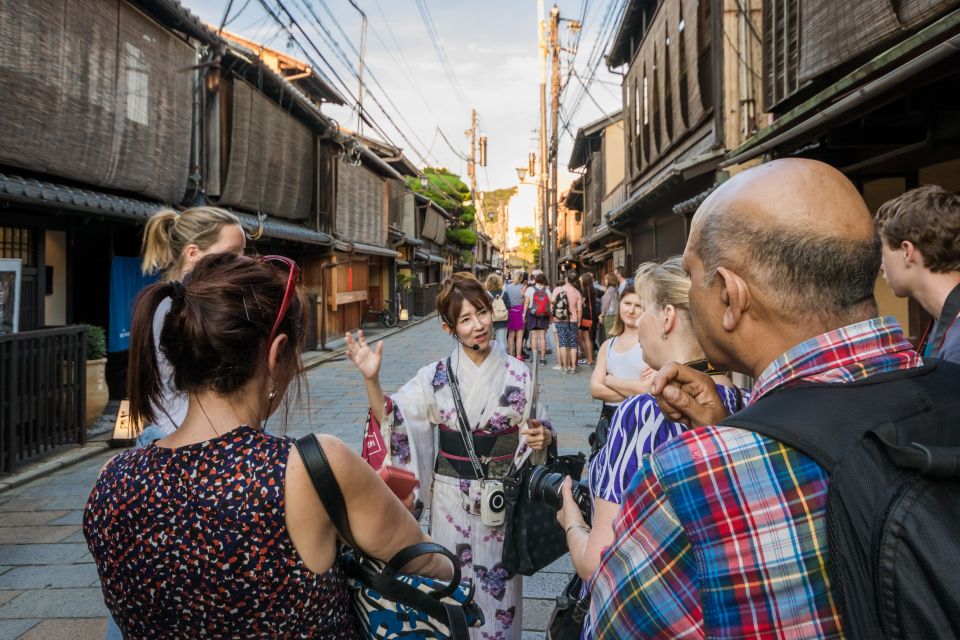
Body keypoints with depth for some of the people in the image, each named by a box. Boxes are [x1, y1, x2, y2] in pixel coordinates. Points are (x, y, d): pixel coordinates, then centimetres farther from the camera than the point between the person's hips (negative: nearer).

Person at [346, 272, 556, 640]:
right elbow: (390, 421, -8)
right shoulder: (435, 376, -5)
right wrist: (371, 379, -23)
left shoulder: (518, 374, -5)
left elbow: (534, 434, 3)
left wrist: (542, 437, -20)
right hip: (451, 498, 0)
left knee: (498, 582, 13)